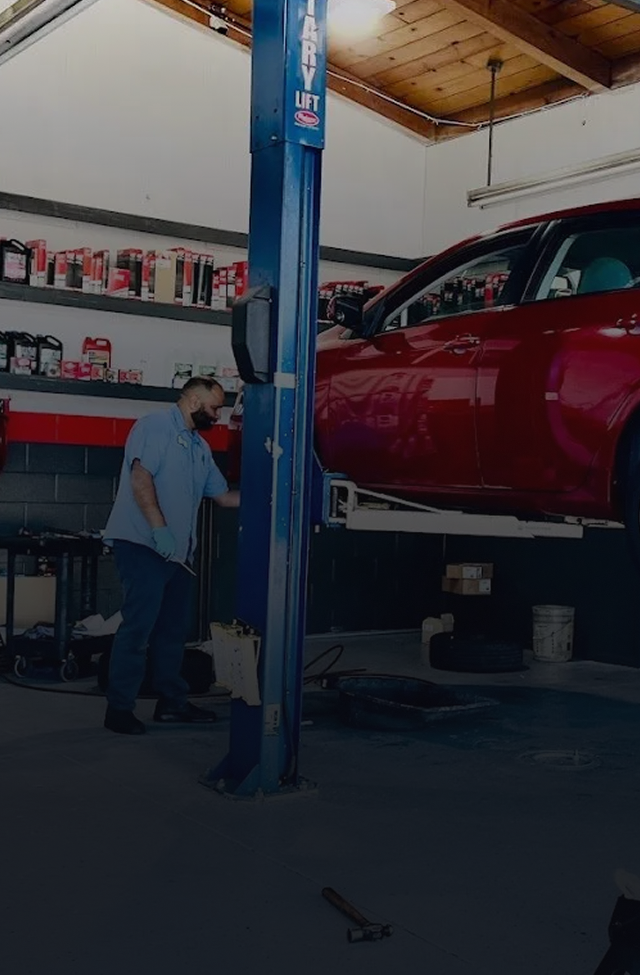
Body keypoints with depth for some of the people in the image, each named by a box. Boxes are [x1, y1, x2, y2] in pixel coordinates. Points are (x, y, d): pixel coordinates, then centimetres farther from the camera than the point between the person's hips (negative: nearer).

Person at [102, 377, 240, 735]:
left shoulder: (200, 447, 18)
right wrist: (159, 528, -26)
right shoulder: (156, 426, -6)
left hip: (178, 551, 9)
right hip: (143, 543, -9)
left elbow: (224, 496, 20)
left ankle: (172, 701, 23)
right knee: (139, 625, -10)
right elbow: (140, 477, -18)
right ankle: (119, 708, -4)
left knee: (174, 628, 13)